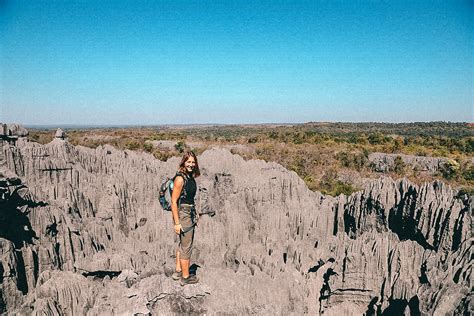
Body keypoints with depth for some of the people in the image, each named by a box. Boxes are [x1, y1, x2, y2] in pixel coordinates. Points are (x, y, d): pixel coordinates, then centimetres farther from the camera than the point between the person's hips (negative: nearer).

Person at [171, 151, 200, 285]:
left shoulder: (190, 177, 7)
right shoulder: (180, 178, -19)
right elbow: (173, 201, -19)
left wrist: (194, 213, 21)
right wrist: (177, 223, -20)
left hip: (190, 214, 9)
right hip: (183, 215, -9)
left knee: (183, 244, 20)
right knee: (186, 247, 4)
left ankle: (178, 271, 34)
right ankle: (185, 277, 19)